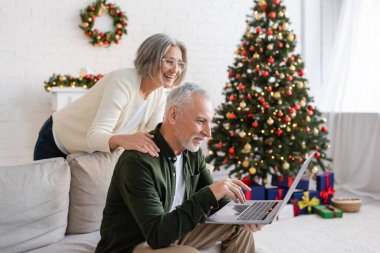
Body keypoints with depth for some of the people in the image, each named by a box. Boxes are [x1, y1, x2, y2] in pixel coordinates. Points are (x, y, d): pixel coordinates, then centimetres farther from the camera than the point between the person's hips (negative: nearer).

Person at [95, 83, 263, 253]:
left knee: (239, 226, 6)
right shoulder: (138, 161, -28)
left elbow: (212, 195, 6)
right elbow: (157, 234, -32)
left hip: (171, 232, 8)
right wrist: (209, 194, -36)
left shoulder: (192, 150, -2)